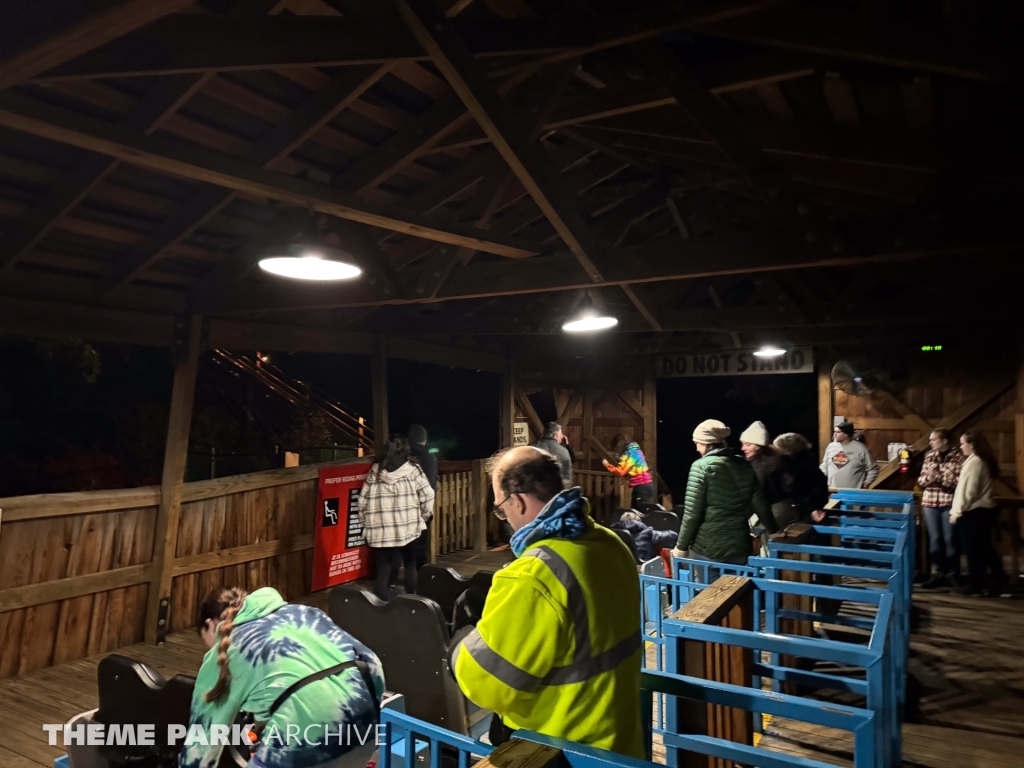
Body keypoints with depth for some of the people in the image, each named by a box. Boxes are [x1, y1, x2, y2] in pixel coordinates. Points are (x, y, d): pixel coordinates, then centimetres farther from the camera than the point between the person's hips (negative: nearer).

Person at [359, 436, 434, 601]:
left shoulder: (375, 471, 5)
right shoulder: (412, 469, -1)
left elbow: (363, 500, 4)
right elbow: (428, 496, -3)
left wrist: (366, 521, 16)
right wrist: (424, 516, 12)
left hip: (379, 530, 1)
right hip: (407, 528, -1)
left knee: (382, 570, 5)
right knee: (410, 565, 19)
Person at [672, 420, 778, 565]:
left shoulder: (702, 466, -11)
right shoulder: (745, 466, 5)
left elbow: (692, 513, -14)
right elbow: (761, 507, 8)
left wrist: (681, 546, -5)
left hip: (707, 549, -5)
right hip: (739, 548, 5)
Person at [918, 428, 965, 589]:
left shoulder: (959, 457, -6)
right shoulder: (929, 456, 10)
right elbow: (921, 480, 10)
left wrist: (939, 478, -19)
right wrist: (929, 478, -11)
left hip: (950, 503, -5)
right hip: (930, 502, 5)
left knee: (950, 539, 2)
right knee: (934, 539, 8)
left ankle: (953, 574, 15)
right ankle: (938, 573, 15)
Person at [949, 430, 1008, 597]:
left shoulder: (973, 462, -16)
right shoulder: (984, 461, 12)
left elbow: (968, 491, -19)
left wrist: (957, 511, -12)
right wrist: (958, 510, 15)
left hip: (974, 511, -9)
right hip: (985, 509, 9)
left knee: (973, 549, 1)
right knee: (984, 548, 13)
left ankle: (975, 584, 10)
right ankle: (999, 583, 14)